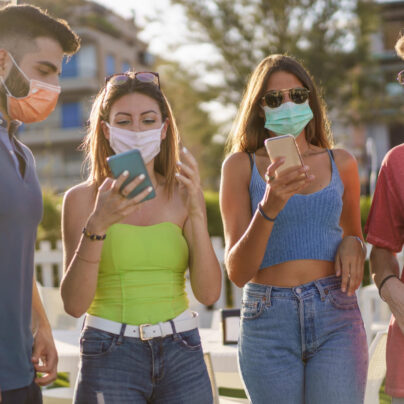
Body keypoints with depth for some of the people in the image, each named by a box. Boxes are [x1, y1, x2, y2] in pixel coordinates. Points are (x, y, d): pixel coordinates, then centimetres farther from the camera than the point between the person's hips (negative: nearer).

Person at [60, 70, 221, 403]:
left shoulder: (183, 194, 3)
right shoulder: (83, 198, -2)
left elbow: (208, 294, -5)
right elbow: (74, 304, -10)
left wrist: (196, 211, -14)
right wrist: (97, 225, -22)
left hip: (182, 354, 2)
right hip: (110, 356, -2)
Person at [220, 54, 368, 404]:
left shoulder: (341, 163, 9)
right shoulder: (241, 165, 2)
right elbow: (237, 272, -5)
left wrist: (353, 244, -1)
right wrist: (269, 207, -20)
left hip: (335, 317, 1)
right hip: (268, 322, -1)